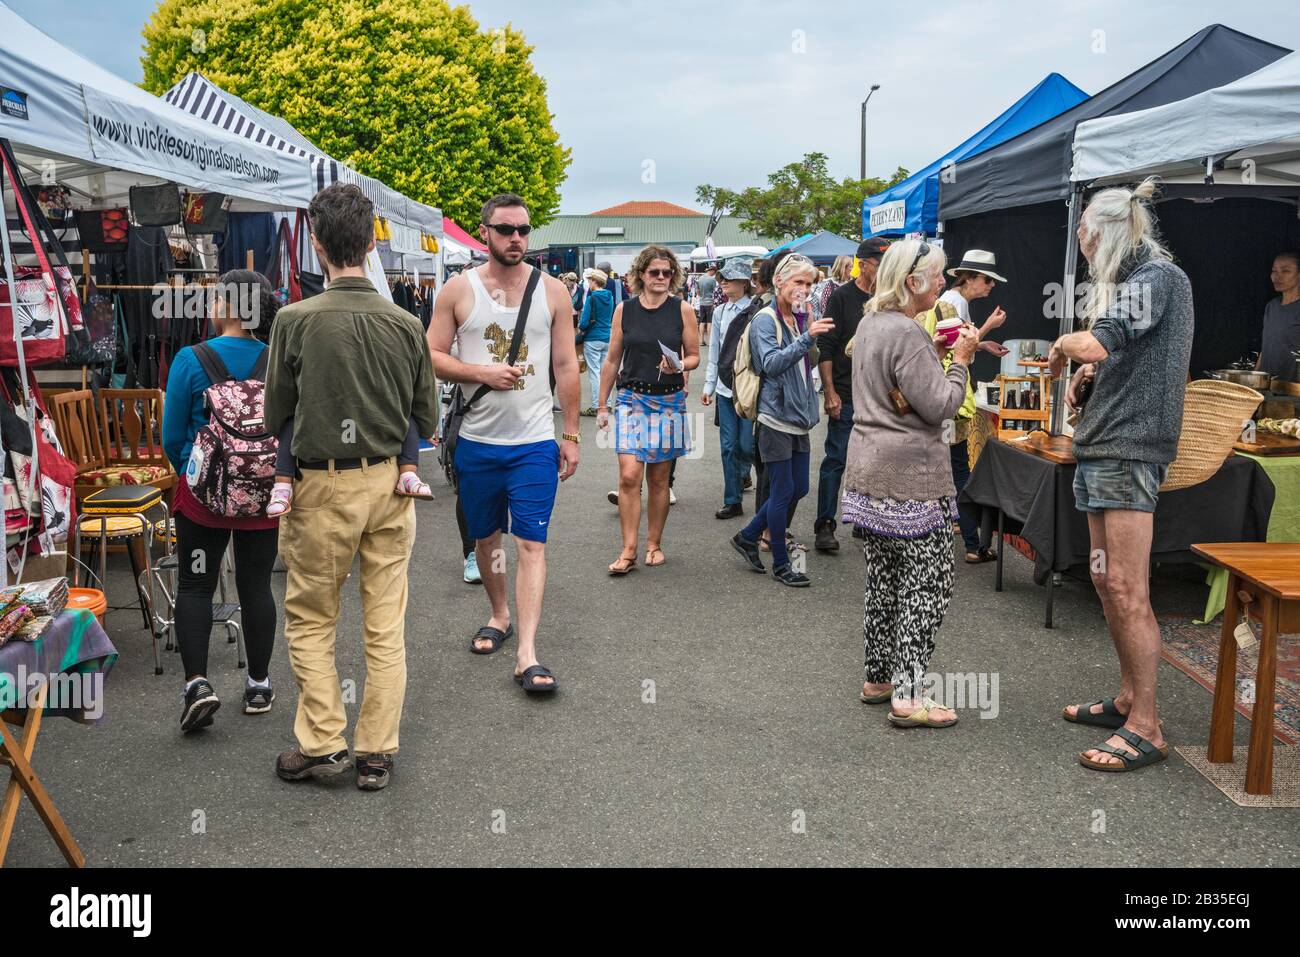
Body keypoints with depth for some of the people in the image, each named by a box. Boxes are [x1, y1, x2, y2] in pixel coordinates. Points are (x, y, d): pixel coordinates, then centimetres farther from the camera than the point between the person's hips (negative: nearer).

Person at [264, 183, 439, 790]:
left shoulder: (296, 320, -13)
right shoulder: (406, 325, -4)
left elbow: (275, 416, -3)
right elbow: (428, 420, 3)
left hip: (324, 487, -3)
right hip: (389, 484, 3)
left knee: (309, 620, 14)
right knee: (386, 626, 10)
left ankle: (322, 743, 15)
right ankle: (377, 754, 18)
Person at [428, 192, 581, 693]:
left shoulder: (552, 291, 2)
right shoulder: (459, 290, 0)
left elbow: (567, 366, 4)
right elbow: (432, 355, 0)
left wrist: (571, 434, 3)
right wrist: (482, 373, -16)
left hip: (535, 443, -1)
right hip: (476, 441, 2)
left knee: (531, 543, -7)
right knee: (485, 536, 16)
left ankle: (527, 654, -8)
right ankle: (500, 617, 38)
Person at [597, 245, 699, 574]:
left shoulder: (682, 309, 0)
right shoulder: (625, 310, 2)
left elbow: (694, 356, 5)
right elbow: (612, 360, 8)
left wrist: (679, 366, -18)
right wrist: (602, 405, 8)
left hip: (669, 401, 0)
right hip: (631, 399, 0)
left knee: (658, 478, 8)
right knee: (629, 475, -10)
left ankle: (654, 544, 22)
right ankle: (629, 550, -2)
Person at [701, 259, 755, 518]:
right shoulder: (719, 312, 10)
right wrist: (709, 385, 11)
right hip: (725, 387, 5)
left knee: (747, 444, -4)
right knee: (728, 446, 6)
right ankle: (732, 501, 13)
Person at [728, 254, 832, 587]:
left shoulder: (799, 319, 13)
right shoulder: (765, 321, -11)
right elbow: (772, 364, -27)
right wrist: (807, 338, -37)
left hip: (798, 418, 8)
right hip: (775, 418, -8)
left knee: (798, 488, 11)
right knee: (783, 491, -3)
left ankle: (748, 537, 27)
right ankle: (781, 564, 10)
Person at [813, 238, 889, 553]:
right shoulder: (842, 296, -4)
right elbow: (826, 346, -7)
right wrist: (829, 391, -13)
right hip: (846, 395, -5)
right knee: (836, 460, -2)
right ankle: (824, 527, 3)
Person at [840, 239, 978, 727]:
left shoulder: (870, 323, 12)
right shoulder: (906, 334, -18)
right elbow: (939, 405, -17)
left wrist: (933, 353, 14)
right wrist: (959, 360, -5)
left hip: (868, 469, 10)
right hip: (910, 474, -10)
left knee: (884, 578, 16)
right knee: (928, 582, -2)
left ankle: (878, 678, 26)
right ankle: (908, 695, 0)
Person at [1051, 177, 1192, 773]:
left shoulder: (1157, 277, -10)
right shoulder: (1129, 281, 20)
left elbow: (1096, 345, -26)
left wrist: (1064, 345, -4)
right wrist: (1087, 375, 9)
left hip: (1129, 447, -10)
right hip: (1102, 446, 10)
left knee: (1126, 588, -9)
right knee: (1106, 580, 13)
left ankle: (1146, 728, -3)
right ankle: (1128, 698, 23)